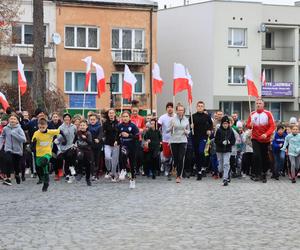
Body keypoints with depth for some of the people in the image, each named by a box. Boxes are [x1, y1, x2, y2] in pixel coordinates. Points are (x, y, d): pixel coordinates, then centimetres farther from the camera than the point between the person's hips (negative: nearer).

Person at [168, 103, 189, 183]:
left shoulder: (186, 120, 9)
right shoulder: (173, 119, 2)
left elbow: (188, 131, 18)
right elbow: (168, 130, 4)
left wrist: (186, 132, -5)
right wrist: (171, 127, -17)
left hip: (183, 141, 1)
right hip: (174, 141, -1)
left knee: (181, 159, -7)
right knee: (175, 158, 0)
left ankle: (179, 176, -1)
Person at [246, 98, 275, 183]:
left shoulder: (268, 114, -8)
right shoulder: (252, 114, 2)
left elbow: (272, 126, -11)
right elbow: (248, 125, 9)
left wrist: (266, 134, -26)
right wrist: (250, 125, -15)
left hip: (265, 139, -1)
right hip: (255, 139, 1)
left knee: (264, 157, 7)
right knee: (256, 155, -14)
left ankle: (264, 175, 19)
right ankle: (257, 174, -8)